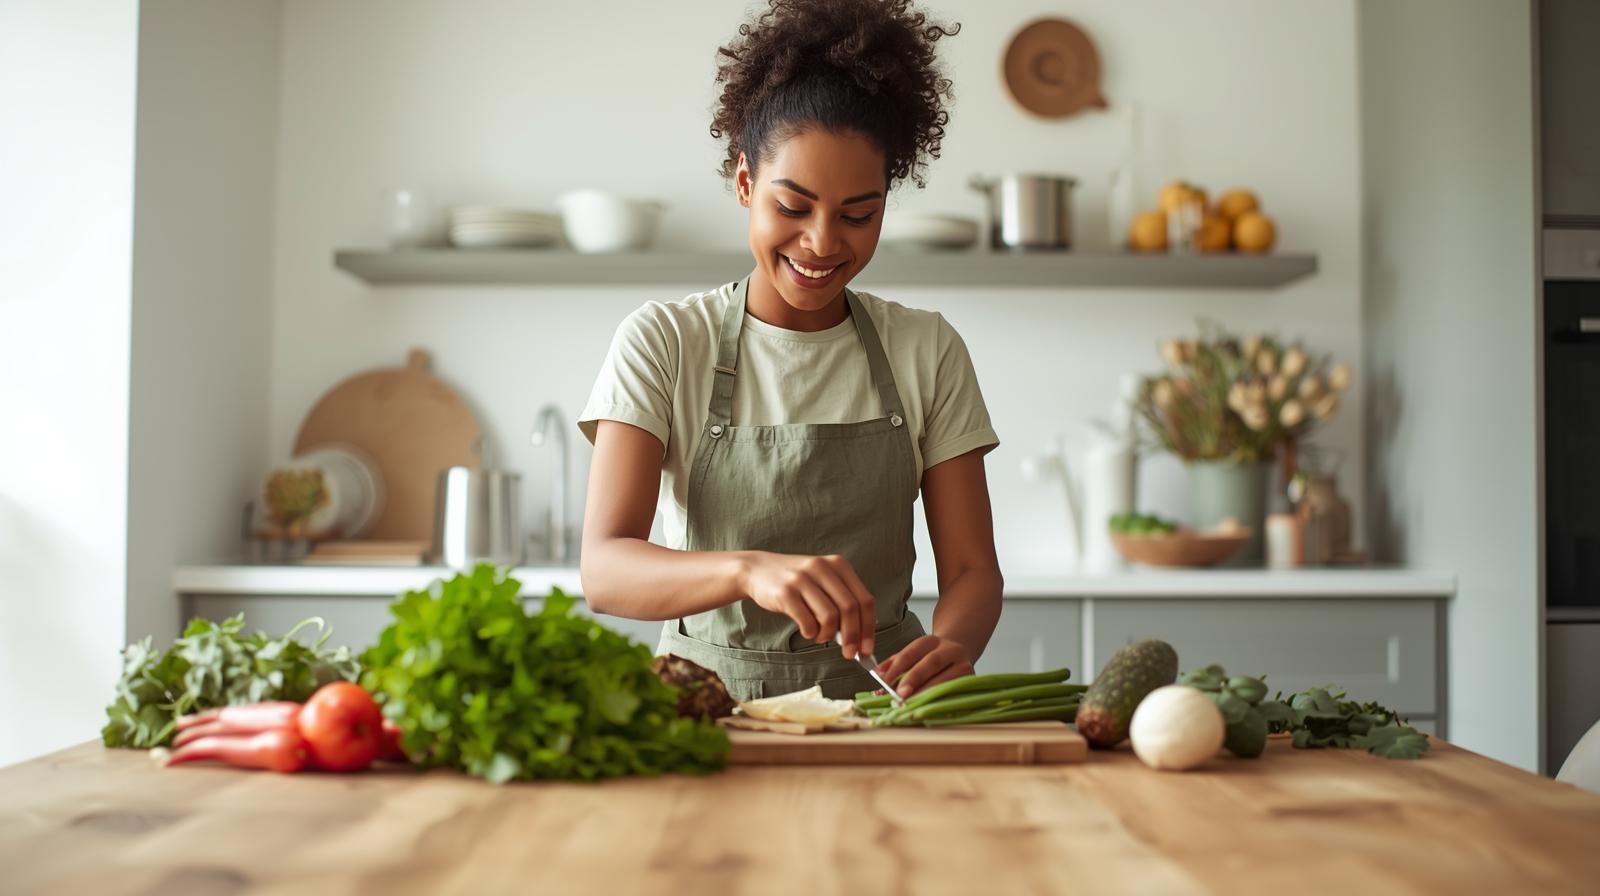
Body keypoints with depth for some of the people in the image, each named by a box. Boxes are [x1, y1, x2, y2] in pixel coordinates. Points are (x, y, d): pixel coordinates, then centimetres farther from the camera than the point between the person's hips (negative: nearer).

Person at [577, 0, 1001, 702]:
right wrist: (749, 570, -32)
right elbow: (603, 570, -12)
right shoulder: (662, 344, -1)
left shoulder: (927, 352, 7)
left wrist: (950, 645, -19)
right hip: (709, 706, -2)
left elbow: (971, 568, 4)